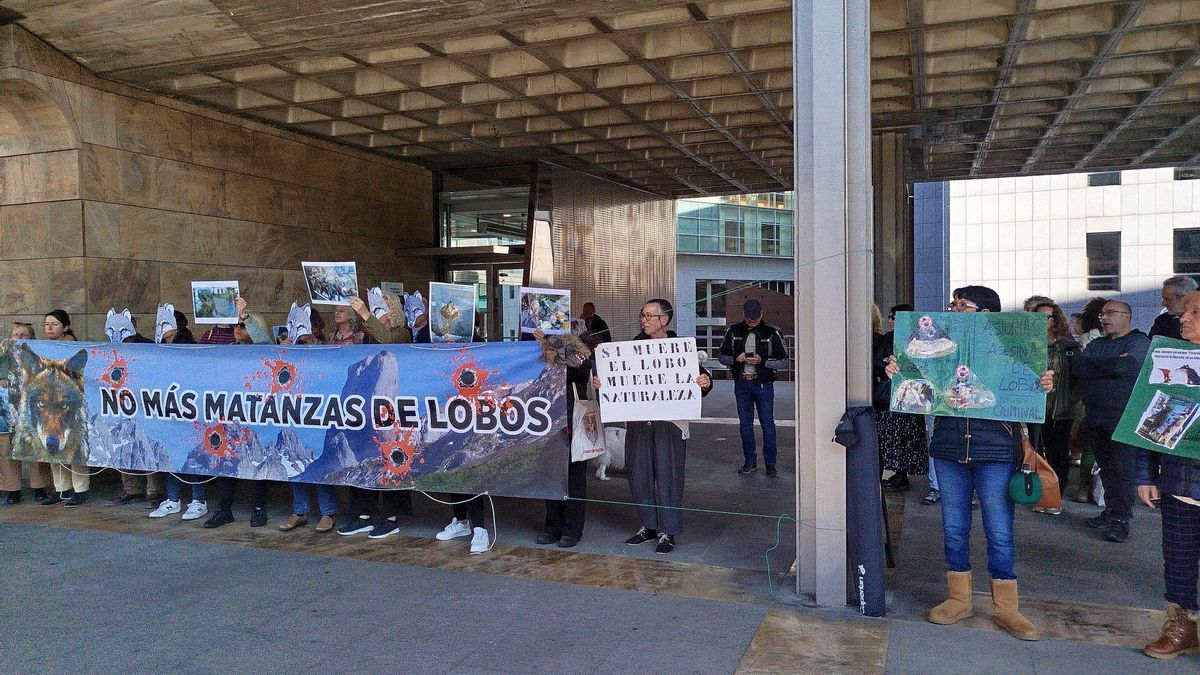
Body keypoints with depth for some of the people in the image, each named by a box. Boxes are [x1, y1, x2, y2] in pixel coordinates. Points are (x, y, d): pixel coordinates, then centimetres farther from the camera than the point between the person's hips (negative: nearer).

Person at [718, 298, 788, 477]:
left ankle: (770, 464, 7)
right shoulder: (733, 331, 5)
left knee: (767, 425, -1)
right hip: (741, 383, 3)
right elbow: (721, 355, 9)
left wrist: (762, 361, -17)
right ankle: (750, 462, 18)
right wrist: (735, 358, -12)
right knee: (745, 424, 8)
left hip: (763, 384, -3)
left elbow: (783, 360, -1)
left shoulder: (772, 333, -2)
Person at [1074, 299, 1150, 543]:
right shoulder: (1095, 345, 18)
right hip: (1094, 417, 6)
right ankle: (1110, 511, 22)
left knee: (1122, 468, -5)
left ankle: (1121, 520, 0)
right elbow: (1078, 371, 2)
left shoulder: (1139, 341, -1)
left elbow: (1129, 365, -20)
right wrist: (1112, 366, -9)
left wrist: (1095, 367, -7)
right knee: (1106, 467, 12)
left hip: (1123, 417, -6)